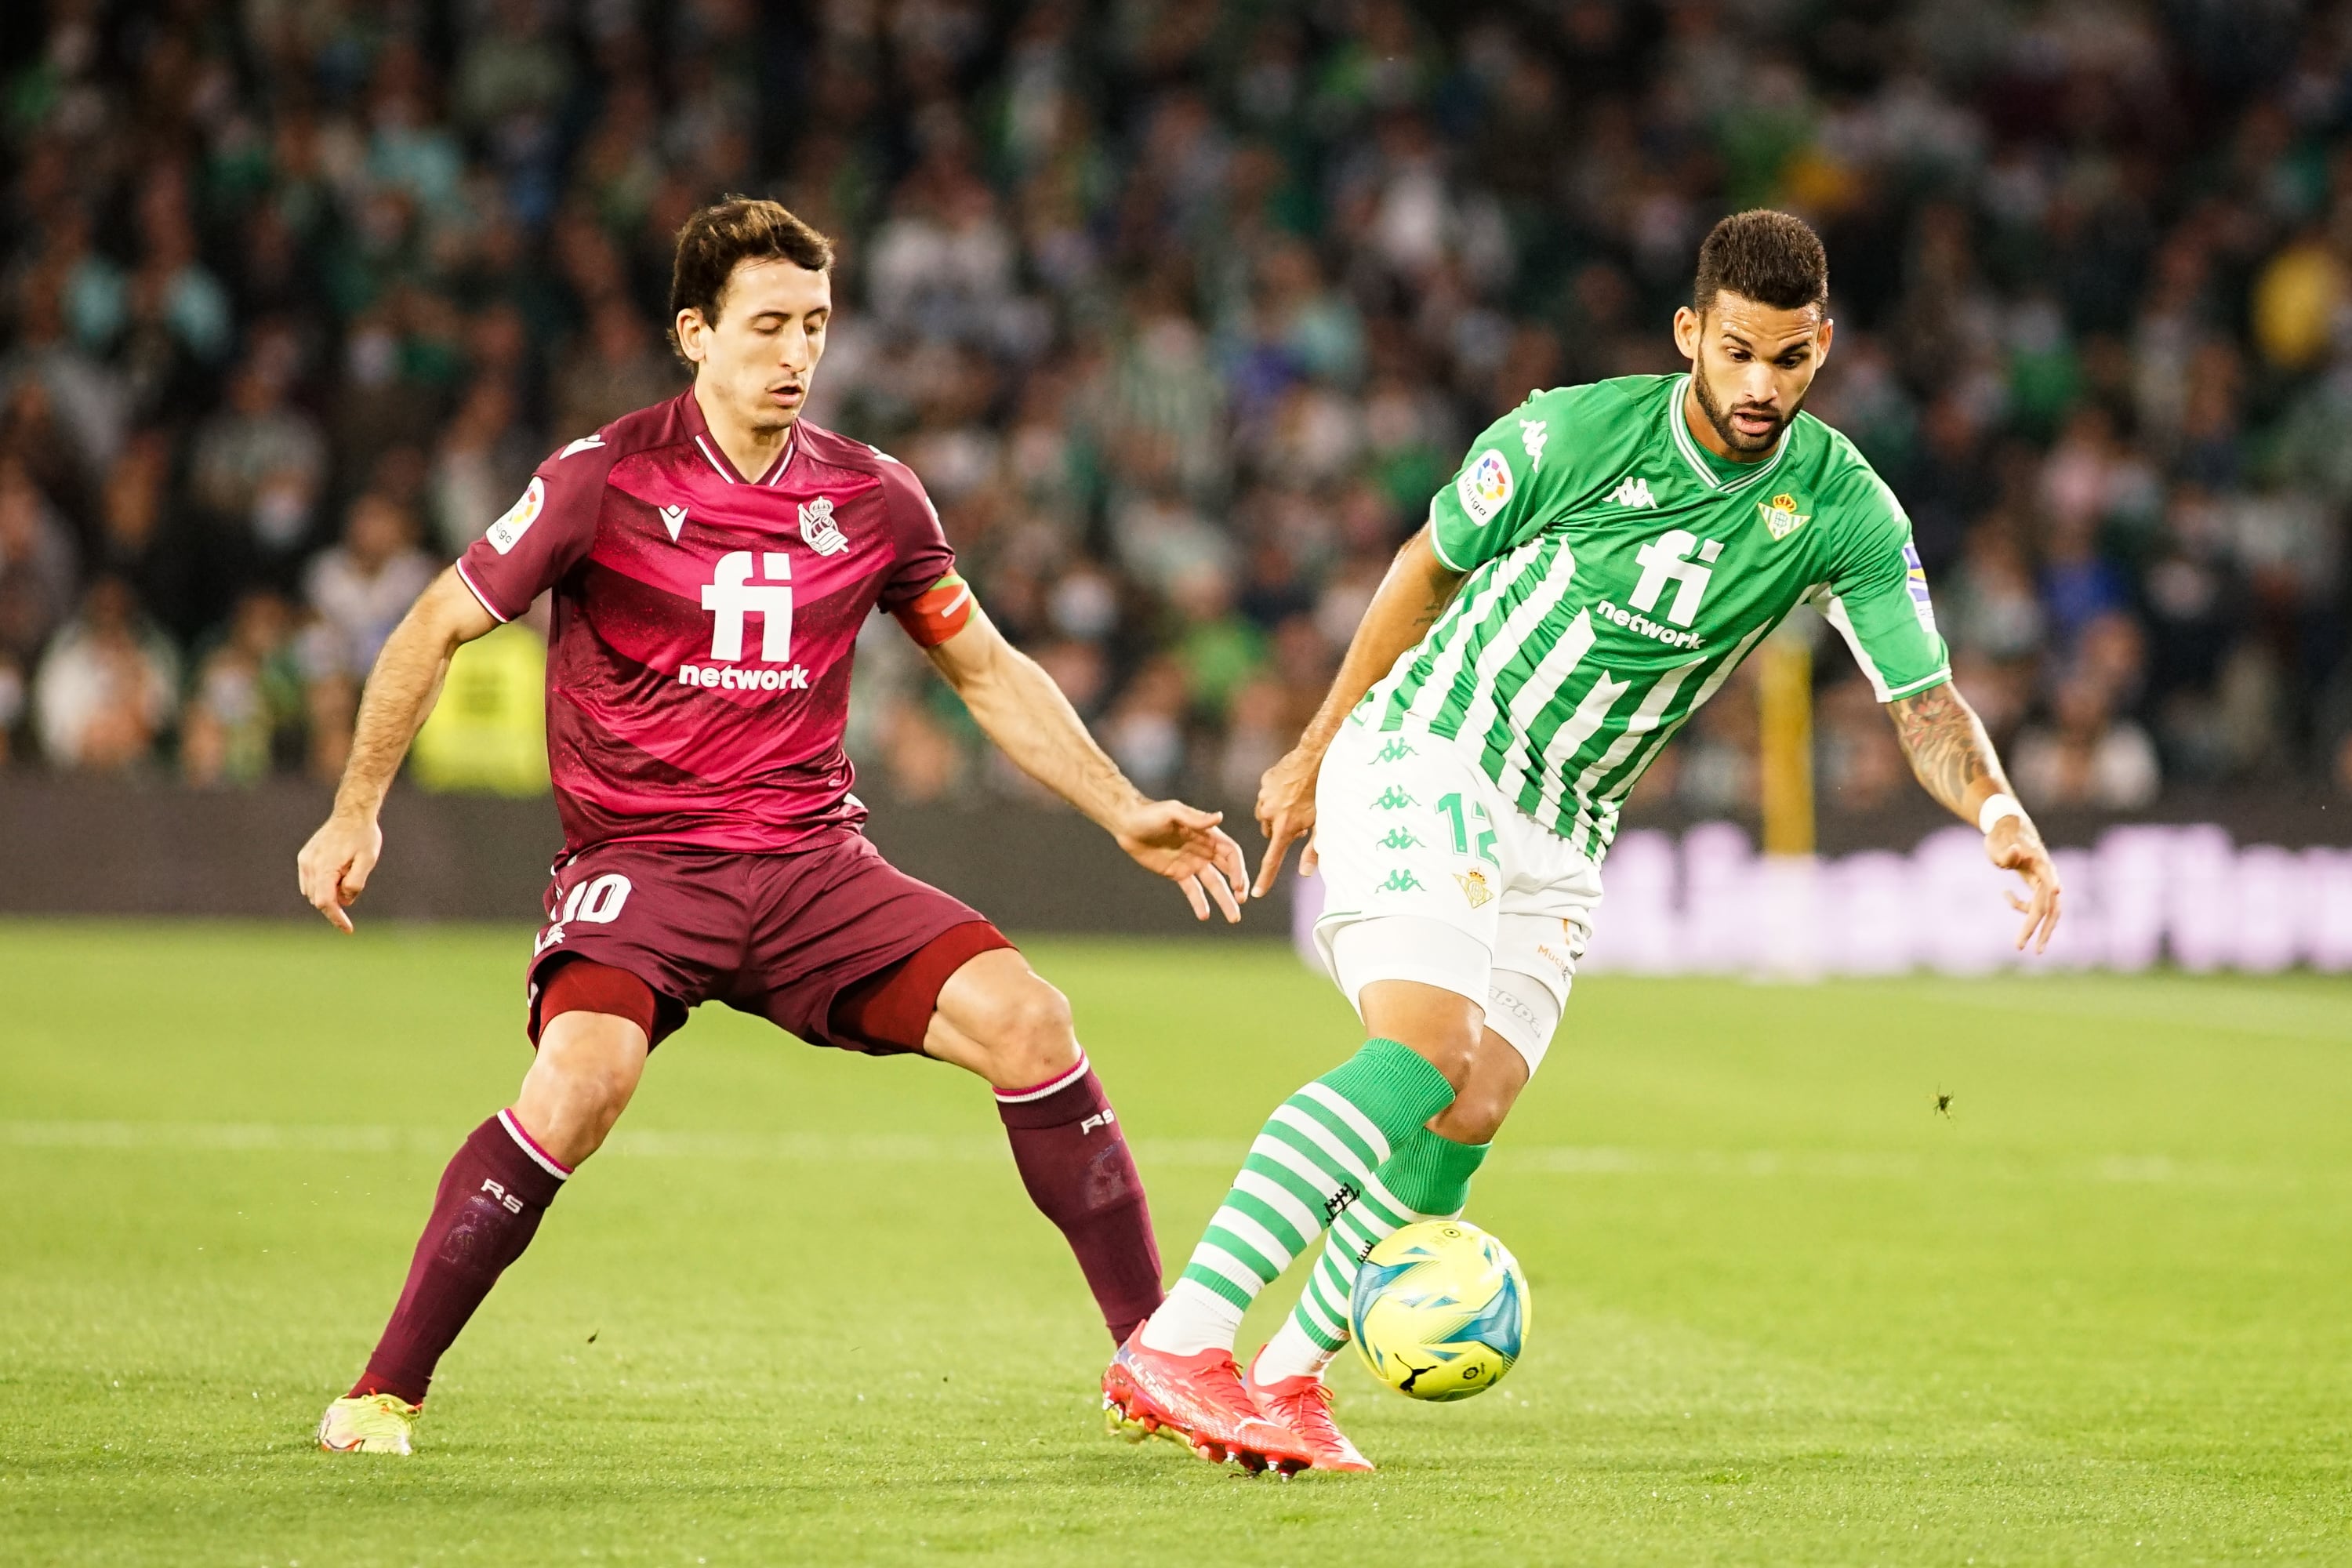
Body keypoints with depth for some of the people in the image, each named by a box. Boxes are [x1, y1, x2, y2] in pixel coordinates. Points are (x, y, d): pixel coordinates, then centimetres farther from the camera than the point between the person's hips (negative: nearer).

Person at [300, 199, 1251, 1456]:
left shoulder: (871, 499, 5)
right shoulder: (605, 481, -6)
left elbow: (988, 670, 18)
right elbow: (436, 630, 3)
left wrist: (1124, 813, 11)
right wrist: (357, 811, -3)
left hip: (814, 862, 4)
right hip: (638, 866, -3)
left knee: (1027, 1020, -16)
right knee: (579, 1080, -31)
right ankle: (384, 1392, -16)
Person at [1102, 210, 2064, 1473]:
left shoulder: (1842, 509, -7)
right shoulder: (1573, 433, -14)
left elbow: (1925, 705, -7)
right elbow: (1430, 568, 2)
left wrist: (1998, 813, -29)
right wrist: (1313, 753, 10)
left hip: (1562, 832, 5)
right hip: (1421, 756, -5)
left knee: (1472, 1116, -9)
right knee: (1430, 1050, -26)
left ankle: (1288, 1376, 7)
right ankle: (1175, 1345, -32)